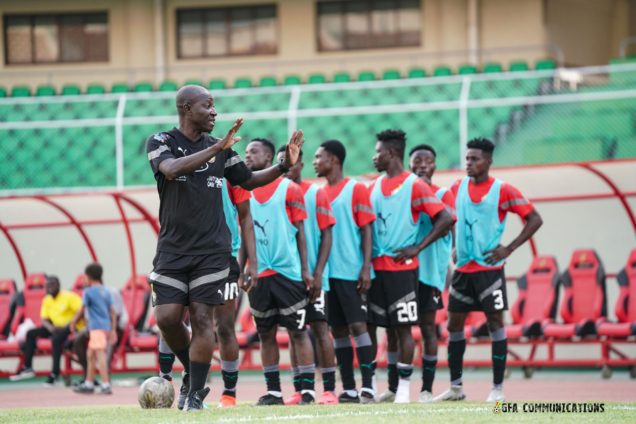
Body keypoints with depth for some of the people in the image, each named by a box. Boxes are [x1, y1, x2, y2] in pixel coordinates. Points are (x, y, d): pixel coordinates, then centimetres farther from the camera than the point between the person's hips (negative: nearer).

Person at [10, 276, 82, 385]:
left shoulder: (68, 297, -12)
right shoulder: (47, 300, 7)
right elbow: (44, 319, 6)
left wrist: (69, 325, -26)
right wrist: (51, 328, -16)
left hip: (71, 327, -7)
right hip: (56, 327, 7)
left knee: (56, 338, -37)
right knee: (31, 333, -4)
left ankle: (55, 373, -32)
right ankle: (27, 368, -2)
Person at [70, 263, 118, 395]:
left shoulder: (89, 291, -7)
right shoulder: (106, 292, 13)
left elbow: (82, 310, -3)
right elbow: (113, 311, 11)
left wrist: (73, 322, 10)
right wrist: (113, 329, 12)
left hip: (96, 328, -8)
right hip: (106, 326, 8)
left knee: (100, 356, -13)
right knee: (91, 355, 19)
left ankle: (106, 385, -21)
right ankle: (89, 384, 26)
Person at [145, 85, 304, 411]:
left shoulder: (220, 148, 9)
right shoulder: (160, 142, -3)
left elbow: (248, 180, 22)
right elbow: (172, 169, -24)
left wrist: (284, 167, 8)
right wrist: (217, 149, -30)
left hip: (211, 250, 2)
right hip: (172, 248, -2)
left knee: (202, 319, -4)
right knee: (167, 317, -9)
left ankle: (195, 393, 1)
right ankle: (192, 374, 15)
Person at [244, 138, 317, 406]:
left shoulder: (289, 189, 0)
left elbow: (300, 232, 0)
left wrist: (306, 270, -5)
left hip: (287, 272, -4)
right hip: (258, 274, 4)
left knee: (297, 331, -3)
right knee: (266, 334, 6)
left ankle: (308, 390, -3)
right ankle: (273, 391, 11)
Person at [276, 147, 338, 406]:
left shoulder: (316, 194, 0)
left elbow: (327, 235, -3)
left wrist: (318, 272, -12)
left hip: (312, 275, -4)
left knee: (320, 327, -5)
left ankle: (329, 389, -5)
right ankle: (298, 390, 8)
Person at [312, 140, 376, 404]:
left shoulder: (356, 189, -2)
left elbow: (366, 230, -5)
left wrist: (366, 267, -13)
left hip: (351, 271, -6)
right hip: (327, 271, 6)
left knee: (358, 325, -8)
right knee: (338, 330, 5)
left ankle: (367, 387, -8)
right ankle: (348, 389, 8)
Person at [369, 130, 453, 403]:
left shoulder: (414, 186, -6)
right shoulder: (375, 187, 14)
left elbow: (445, 219, -11)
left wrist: (417, 248, -13)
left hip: (402, 268, -6)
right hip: (377, 268, 6)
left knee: (402, 328, -4)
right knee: (388, 329, 8)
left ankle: (404, 388, 1)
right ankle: (392, 388, 14)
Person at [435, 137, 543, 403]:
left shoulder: (502, 190, -7)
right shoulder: (457, 188, 8)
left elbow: (535, 219, -6)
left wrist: (509, 249, -11)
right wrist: (454, 248, 7)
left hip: (489, 269, -5)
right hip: (463, 269, 5)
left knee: (495, 323, -4)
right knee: (454, 324, 6)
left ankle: (498, 388, -1)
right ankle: (455, 387, 15)